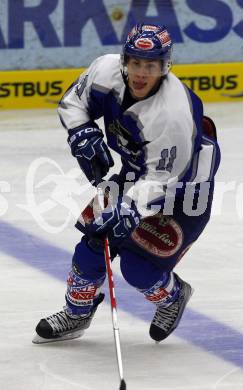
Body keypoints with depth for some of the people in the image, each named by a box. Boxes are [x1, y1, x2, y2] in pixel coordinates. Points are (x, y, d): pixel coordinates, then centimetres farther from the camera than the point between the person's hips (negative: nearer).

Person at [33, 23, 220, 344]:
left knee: (138, 267, -11)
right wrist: (83, 135, -17)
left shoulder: (173, 113, -37)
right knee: (95, 239, 2)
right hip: (136, 172, 6)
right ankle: (76, 314, 25)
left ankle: (173, 296, 23)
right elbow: (73, 102, 0)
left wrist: (129, 210, -44)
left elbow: (161, 181, -33)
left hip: (181, 183, -6)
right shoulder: (107, 71, -19)